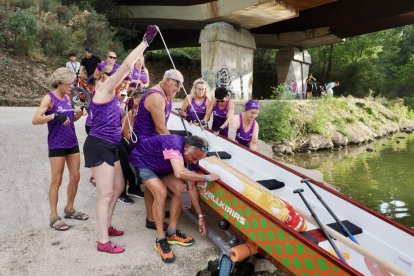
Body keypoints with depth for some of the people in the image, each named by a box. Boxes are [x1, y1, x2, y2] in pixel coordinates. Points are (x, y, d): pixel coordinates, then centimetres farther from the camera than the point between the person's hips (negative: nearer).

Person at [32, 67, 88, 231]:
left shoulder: (67, 97, 8)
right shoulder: (49, 98, -11)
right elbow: (35, 120, -21)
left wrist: (82, 112, 0)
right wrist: (54, 116, -34)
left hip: (72, 143, 7)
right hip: (56, 145, -7)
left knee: (75, 177, 11)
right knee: (56, 181, 0)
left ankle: (69, 209, 28)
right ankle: (54, 217, 13)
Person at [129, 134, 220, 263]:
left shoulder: (192, 157, -15)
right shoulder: (174, 143, -39)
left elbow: (192, 187, -6)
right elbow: (179, 173, -55)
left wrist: (200, 216, -5)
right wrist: (207, 177, -41)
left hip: (160, 166, 7)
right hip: (141, 161, -7)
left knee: (180, 188, -9)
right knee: (161, 192, -25)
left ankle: (171, 233, 5)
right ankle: (160, 240, -11)